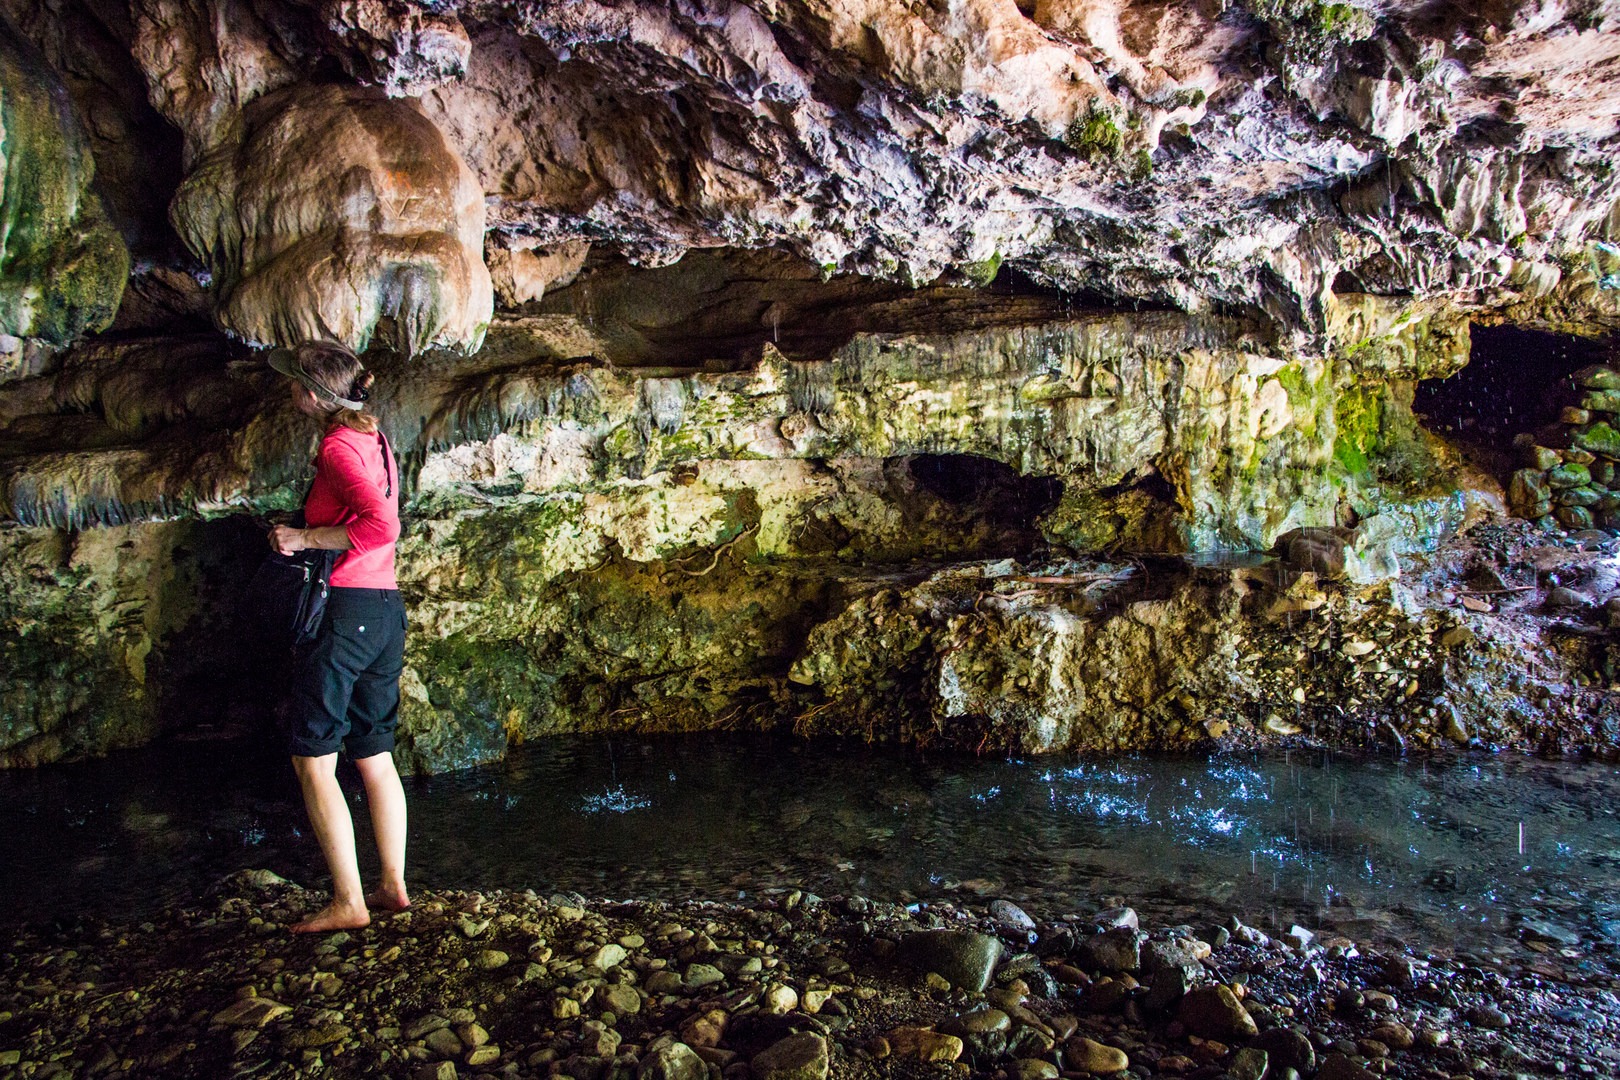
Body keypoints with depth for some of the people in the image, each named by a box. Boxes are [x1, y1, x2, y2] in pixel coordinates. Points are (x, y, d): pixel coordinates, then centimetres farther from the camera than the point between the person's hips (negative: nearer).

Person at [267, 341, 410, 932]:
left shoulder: (338, 447, -12)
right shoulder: (375, 440, 14)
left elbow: (381, 526, -25)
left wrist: (305, 539, -16)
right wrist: (308, 532, 20)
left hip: (342, 608, -9)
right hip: (386, 608, 9)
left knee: (313, 761, 0)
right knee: (375, 756, 14)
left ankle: (348, 901, 3)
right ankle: (393, 886, 20)